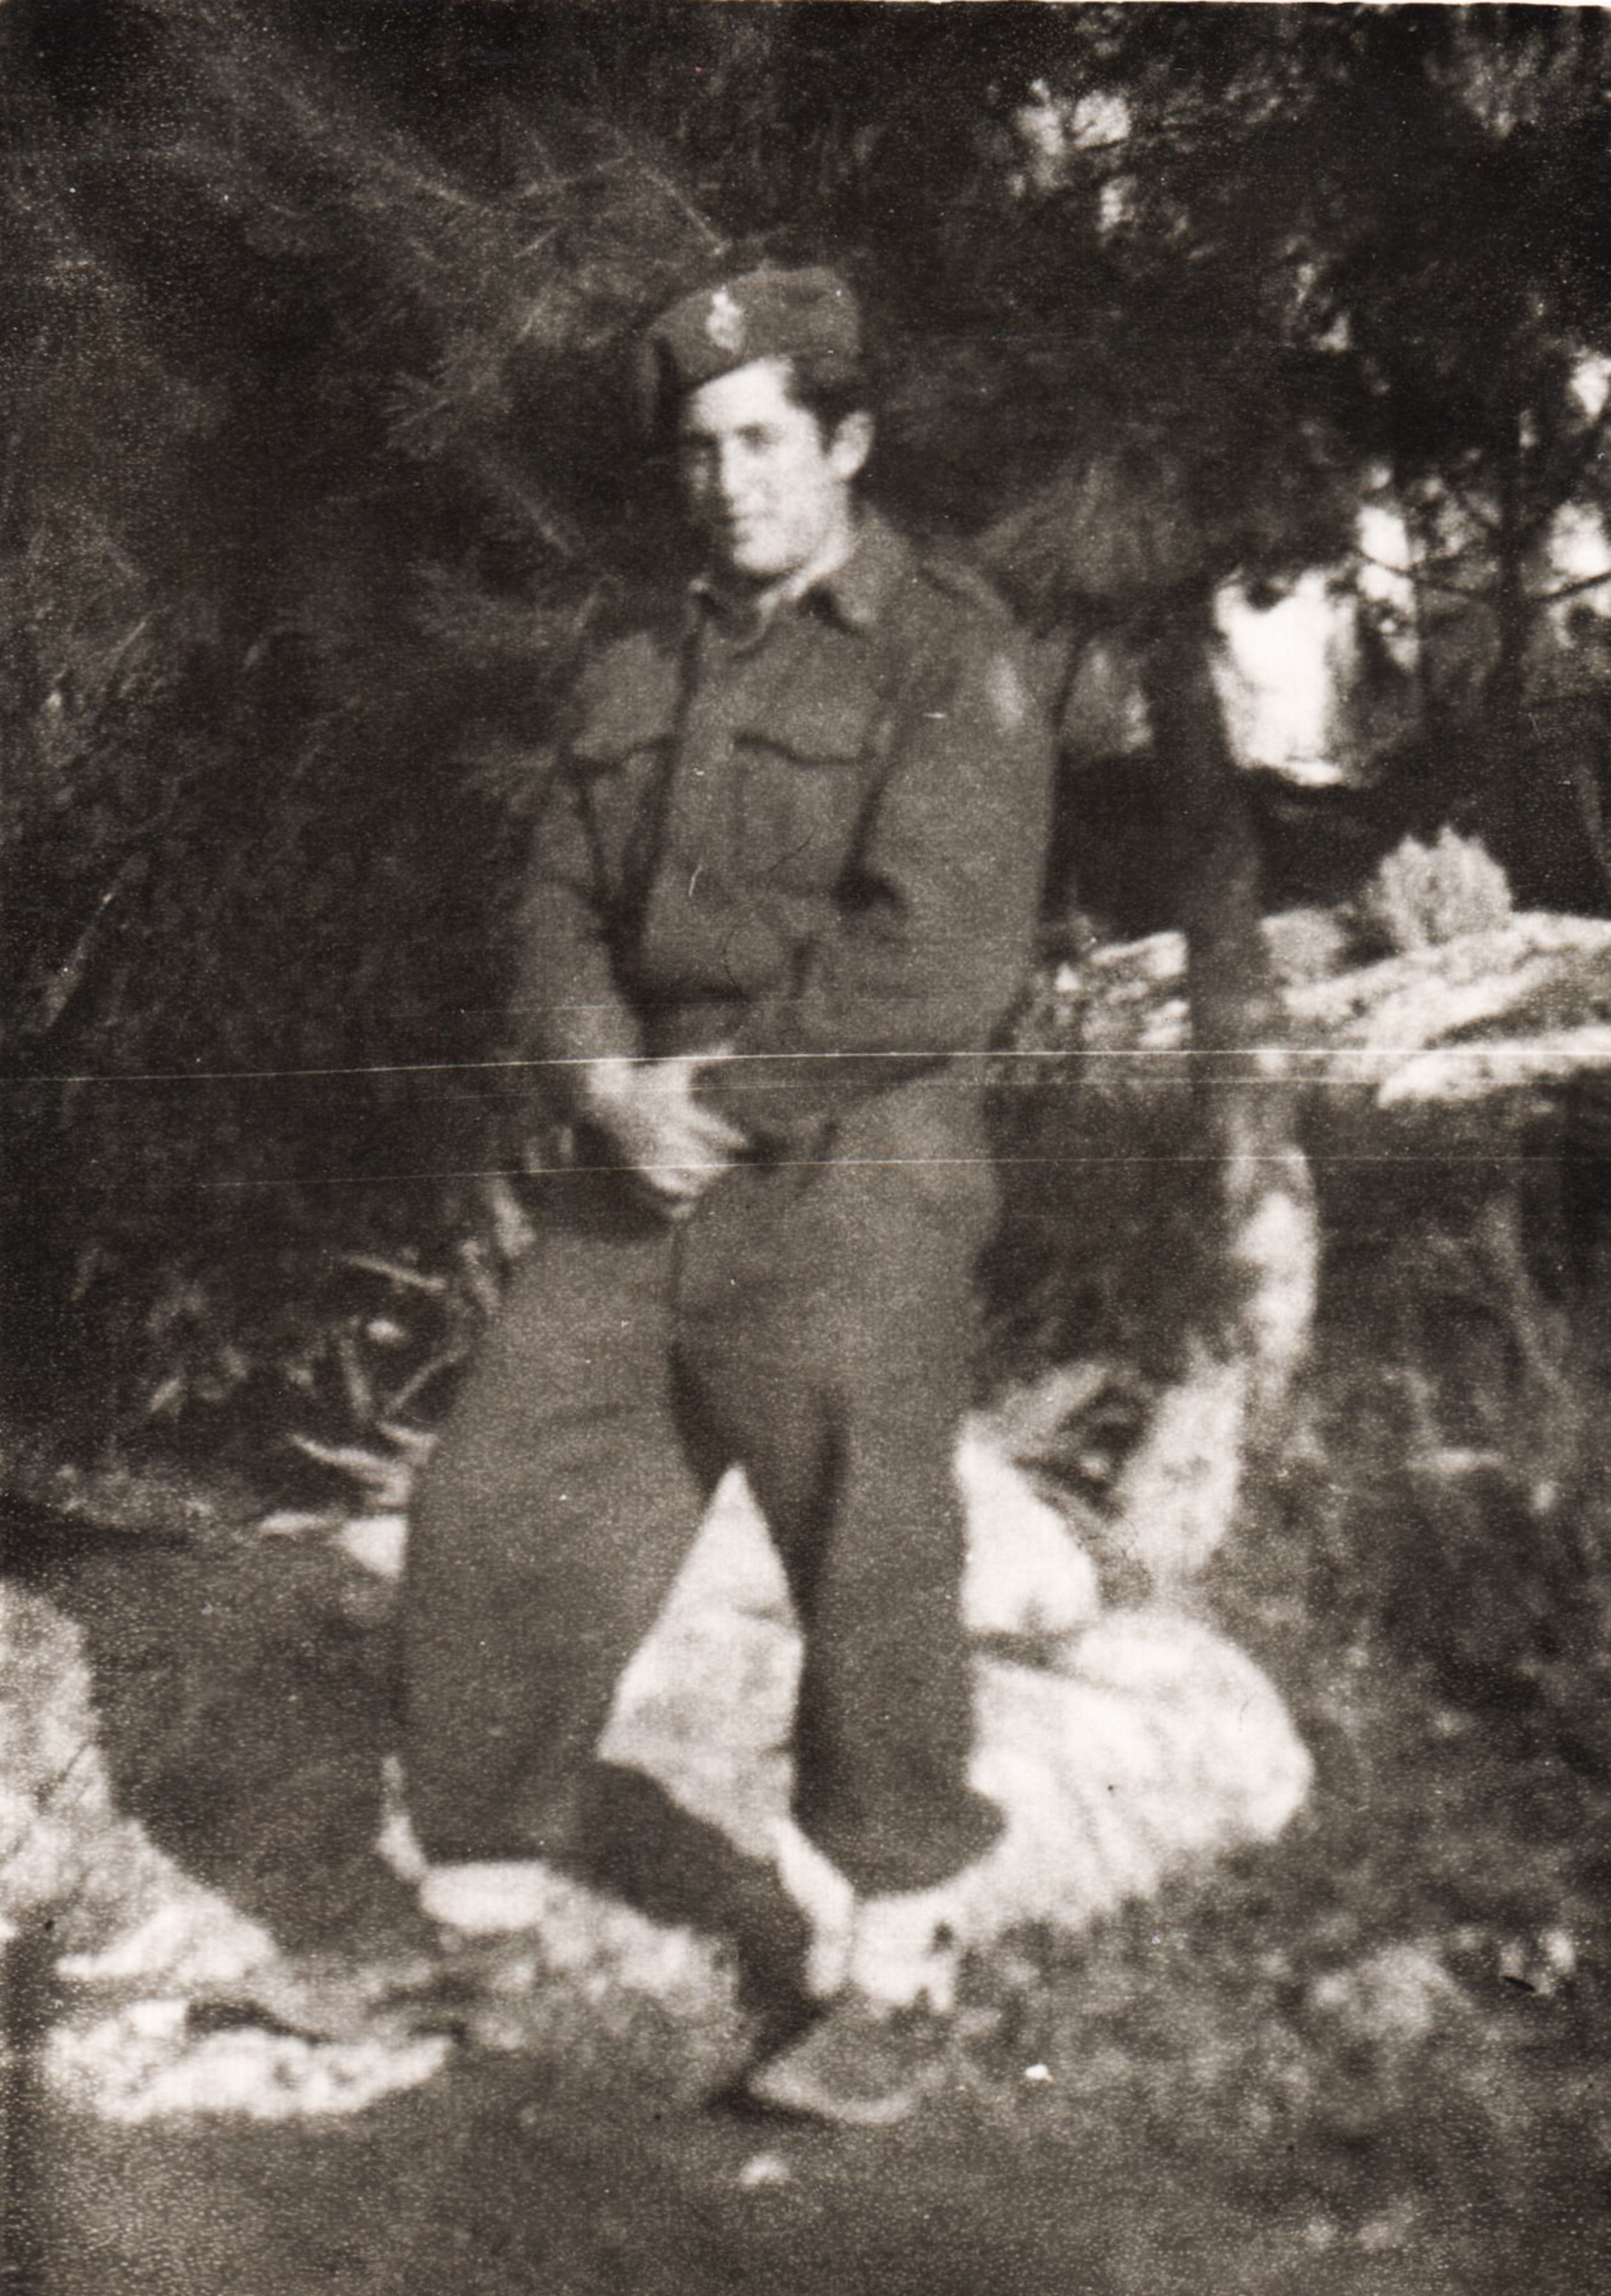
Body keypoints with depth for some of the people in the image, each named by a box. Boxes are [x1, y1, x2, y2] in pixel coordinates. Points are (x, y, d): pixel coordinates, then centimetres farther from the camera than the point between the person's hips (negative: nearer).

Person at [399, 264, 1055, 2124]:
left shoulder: (948, 657, -4)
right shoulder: (632, 680, 16)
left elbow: (941, 959, -14)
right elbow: (562, 917, 11)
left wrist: (721, 1093, -14)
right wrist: (609, 1083, -9)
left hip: (846, 1180, -6)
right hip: (635, 1183, 6)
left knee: (870, 1571, 0)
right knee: (495, 1510, 5)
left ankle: (894, 1980, 18)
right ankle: (475, 1897, 23)